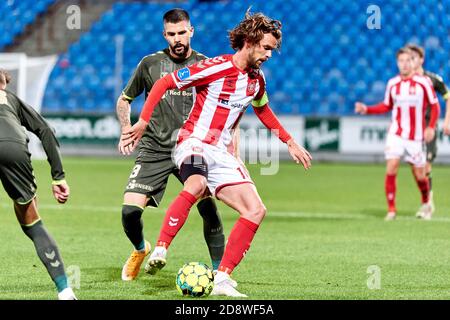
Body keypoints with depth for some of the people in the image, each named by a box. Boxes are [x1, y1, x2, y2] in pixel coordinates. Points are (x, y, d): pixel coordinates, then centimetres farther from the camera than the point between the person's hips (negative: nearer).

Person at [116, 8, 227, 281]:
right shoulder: (150, 64, 5)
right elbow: (125, 99, 19)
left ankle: (219, 271, 1)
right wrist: (127, 128, 4)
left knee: (208, 208, -18)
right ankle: (140, 249, 23)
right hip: (155, 149, 1)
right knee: (130, 210, -12)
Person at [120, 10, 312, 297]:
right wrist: (143, 122, -14)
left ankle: (222, 279, -1)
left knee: (256, 211, -4)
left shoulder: (257, 79, 9)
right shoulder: (216, 68, -13)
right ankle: (160, 251, -37)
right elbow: (163, 83, -9)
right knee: (196, 185, -40)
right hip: (194, 143, -7)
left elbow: (263, 110, 31)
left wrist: (290, 143, 31)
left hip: (221, 154, 7)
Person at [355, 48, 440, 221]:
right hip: (396, 133, 2)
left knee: (419, 175, 4)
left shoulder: (423, 82, -7)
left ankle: (426, 203, 34)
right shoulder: (392, 83, 2)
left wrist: (431, 127, -12)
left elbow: (434, 105, -1)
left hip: (416, 136, -2)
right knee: (391, 168, -15)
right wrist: (366, 109, 2)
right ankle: (391, 209, -6)